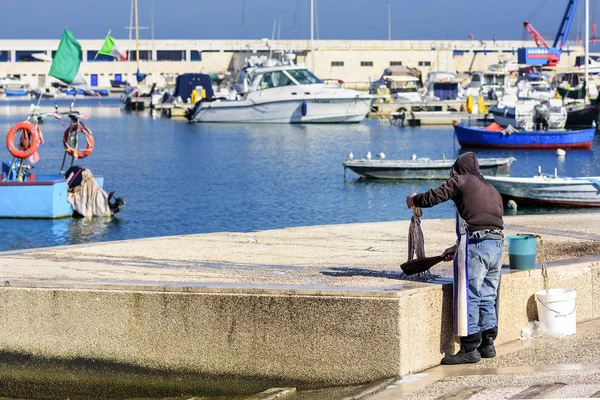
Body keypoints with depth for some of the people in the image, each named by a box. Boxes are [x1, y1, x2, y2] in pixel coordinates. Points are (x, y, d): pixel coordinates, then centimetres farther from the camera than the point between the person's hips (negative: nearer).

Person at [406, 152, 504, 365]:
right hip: (498, 244, 8)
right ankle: (487, 344, 19)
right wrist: (458, 247, 31)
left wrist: (414, 200, 19)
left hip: (476, 245, -8)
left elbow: (433, 197, -3)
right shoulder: (492, 190, 27)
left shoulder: (461, 181, 4)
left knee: (469, 297, -4)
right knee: (487, 297, 16)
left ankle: (470, 349, -5)